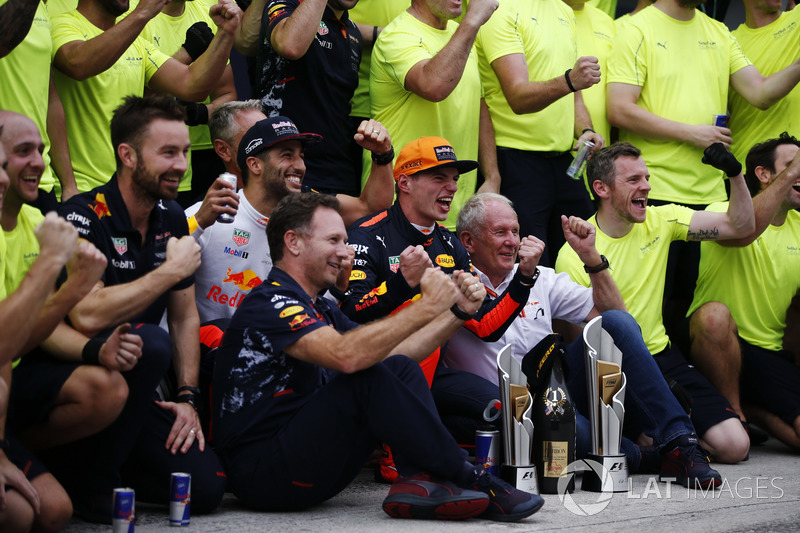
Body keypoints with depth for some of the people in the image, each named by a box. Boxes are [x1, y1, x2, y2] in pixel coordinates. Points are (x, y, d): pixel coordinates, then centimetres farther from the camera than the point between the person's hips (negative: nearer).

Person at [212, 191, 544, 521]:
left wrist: (457, 311, 6)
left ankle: (420, 482, -21)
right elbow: (346, 356, -30)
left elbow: (393, 355, 16)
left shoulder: (318, 309, 18)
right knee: (368, 377, -25)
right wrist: (427, 307, -23)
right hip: (261, 475, -10)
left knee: (401, 370, 2)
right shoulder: (270, 303, -14)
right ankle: (470, 483, -17)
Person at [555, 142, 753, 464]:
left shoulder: (660, 221, 3)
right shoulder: (572, 256, -11)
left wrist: (735, 173, -12)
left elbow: (741, 227, 1)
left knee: (734, 446, -10)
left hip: (661, 356, 5)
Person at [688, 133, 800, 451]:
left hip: (769, 354, 4)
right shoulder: (723, 211, -7)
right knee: (715, 313, -40)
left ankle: (747, 408, 12)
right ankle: (733, 413, -17)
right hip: (716, 343, -4)